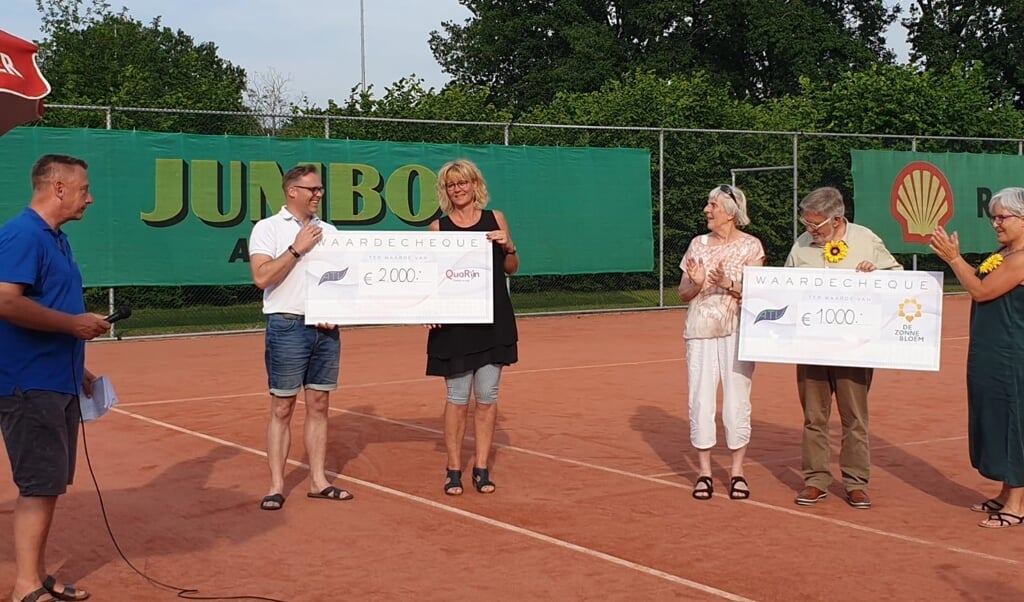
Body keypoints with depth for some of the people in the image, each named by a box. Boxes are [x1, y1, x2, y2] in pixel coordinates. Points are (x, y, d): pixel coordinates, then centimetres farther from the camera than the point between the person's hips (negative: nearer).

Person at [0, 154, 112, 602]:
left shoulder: (56, 238, 16)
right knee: (39, 487, -7)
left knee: (50, 485, 14)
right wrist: (74, 324, -18)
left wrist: (77, 368, 22)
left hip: (58, 383, 10)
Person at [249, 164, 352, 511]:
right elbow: (262, 277, -14)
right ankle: (276, 486, 5)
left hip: (326, 329, 5)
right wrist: (297, 248, -15)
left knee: (319, 406, 8)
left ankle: (318, 481, 15)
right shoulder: (268, 228, -2)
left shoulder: (328, 231, 12)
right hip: (288, 326, -5)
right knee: (282, 409, -1)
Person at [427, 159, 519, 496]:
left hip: (493, 321, 1)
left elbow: (511, 269, 13)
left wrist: (508, 247, -7)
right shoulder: (439, 228, 3)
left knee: (487, 397, 5)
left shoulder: (495, 219, 6)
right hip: (454, 324, -1)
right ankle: (454, 470, 12)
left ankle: (482, 468, 15)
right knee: (457, 398, 2)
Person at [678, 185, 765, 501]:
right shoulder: (698, 244, 10)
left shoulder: (750, 246, 0)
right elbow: (683, 293, 10)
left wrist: (728, 284, -23)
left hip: (737, 331, -3)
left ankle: (737, 471, 11)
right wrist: (697, 283, -11)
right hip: (701, 331, 3)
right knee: (700, 400, 0)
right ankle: (704, 471, 10)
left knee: (737, 400, -1)